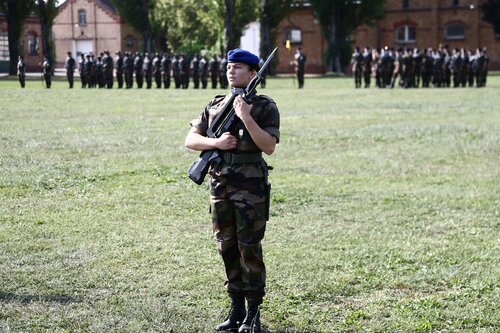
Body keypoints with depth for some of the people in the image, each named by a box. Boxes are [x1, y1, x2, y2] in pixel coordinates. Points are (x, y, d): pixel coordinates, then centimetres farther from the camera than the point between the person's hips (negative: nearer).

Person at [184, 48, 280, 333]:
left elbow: (269, 146, -13)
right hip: (220, 185, 5)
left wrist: (246, 117, -20)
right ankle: (236, 310, 20)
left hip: (250, 187, -5)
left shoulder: (265, 106, -2)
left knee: (249, 249, -2)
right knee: (227, 248, 10)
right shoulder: (215, 105, 12)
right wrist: (215, 142, -11)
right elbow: (191, 140, 8)